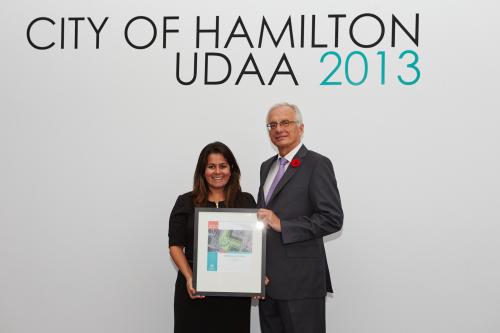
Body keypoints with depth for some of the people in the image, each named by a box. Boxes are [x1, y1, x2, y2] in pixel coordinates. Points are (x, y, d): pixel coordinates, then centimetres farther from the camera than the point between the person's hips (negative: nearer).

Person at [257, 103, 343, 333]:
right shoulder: (267, 166, 17)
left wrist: (282, 225, -18)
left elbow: (333, 218, -14)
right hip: (267, 279, 7)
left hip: (300, 280, -7)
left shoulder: (317, 164, -7)